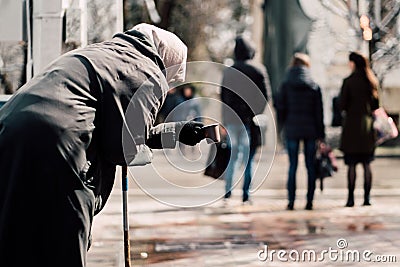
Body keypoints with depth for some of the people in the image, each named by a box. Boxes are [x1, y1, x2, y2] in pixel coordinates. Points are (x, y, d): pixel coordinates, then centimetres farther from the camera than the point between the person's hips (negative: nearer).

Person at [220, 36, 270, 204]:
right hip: (250, 120, -2)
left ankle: (228, 191, 5)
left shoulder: (228, 71, 4)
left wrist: (227, 116, 12)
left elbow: (223, 95, 6)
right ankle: (246, 195, 0)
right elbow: (265, 96, -6)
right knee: (248, 156, 2)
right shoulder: (259, 71, -3)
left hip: (232, 119, 2)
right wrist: (257, 113, 3)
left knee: (232, 154, 12)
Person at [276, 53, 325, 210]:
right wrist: (320, 134, 3)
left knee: (293, 165, 3)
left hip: (291, 130, 0)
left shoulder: (286, 85, -2)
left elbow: (280, 107, -1)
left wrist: (283, 123, 16)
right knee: (310, 166, 6)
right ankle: (309, 201, 4)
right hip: (310, 130, 1)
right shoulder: (314, 87, 1)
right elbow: (319, 112, 1)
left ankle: (291, 201, 0)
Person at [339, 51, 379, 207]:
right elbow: (376, 105, 10)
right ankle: (367, 197, 7)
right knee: (366, 164, 8)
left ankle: (351, 198, -3)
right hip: (367, 125, 4)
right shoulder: (371, 81, 6)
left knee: (351, 165, -2)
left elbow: (342, 105, -8)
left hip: (352, 125, -4)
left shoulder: (348, 81, -9)